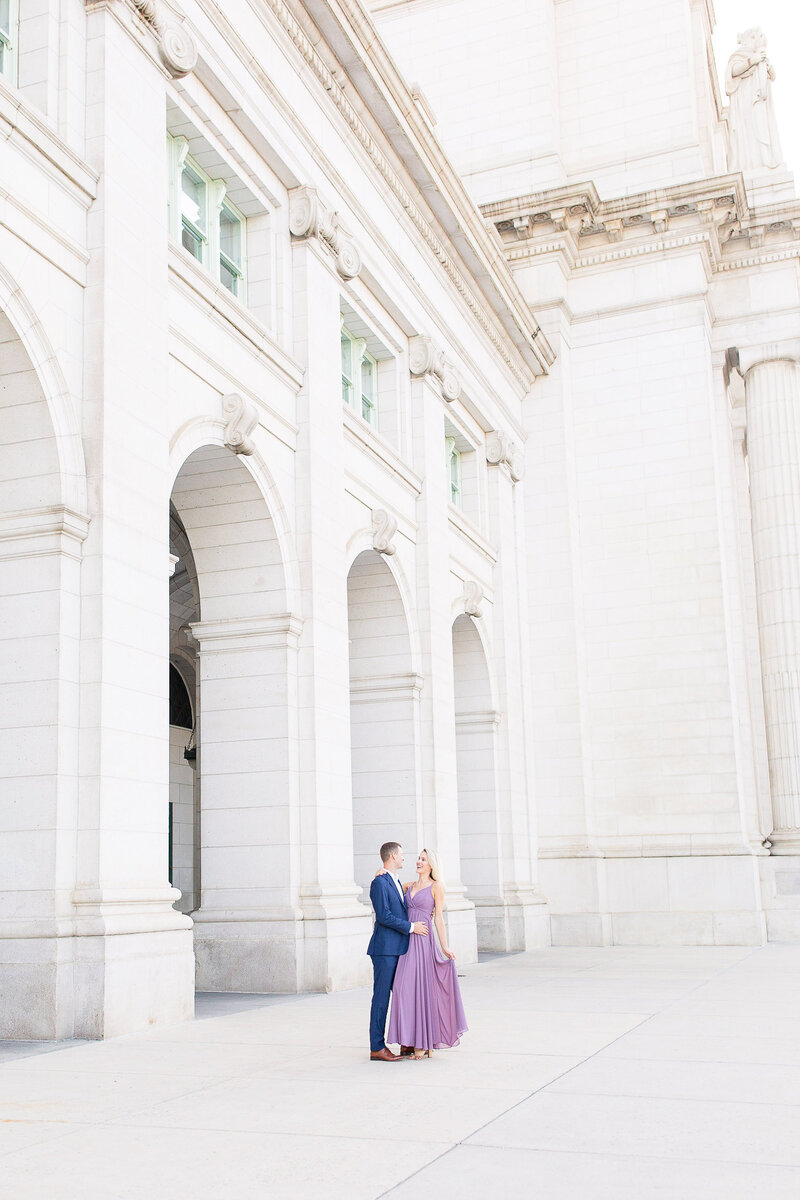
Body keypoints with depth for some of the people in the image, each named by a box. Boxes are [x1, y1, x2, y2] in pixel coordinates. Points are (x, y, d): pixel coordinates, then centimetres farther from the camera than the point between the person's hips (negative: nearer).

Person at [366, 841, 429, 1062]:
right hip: (385, 949, -9)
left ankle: (406, 1044, 19)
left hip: (399, 949, 9)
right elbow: (384, 916, -19)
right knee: (382, 997, -5)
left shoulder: (396, 881, 18)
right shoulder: (379, 882, -13)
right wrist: (411, 926, -14)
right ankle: (377, 1048, 0)